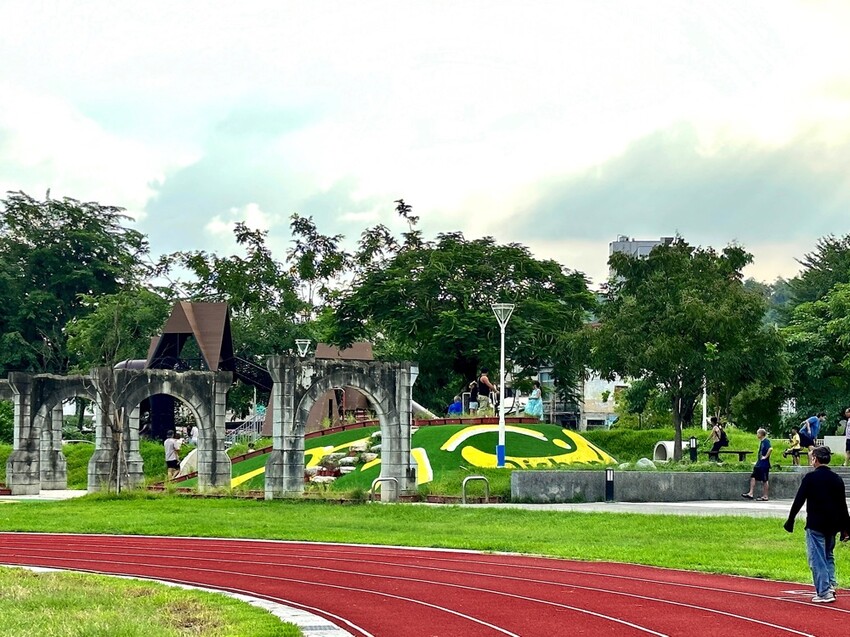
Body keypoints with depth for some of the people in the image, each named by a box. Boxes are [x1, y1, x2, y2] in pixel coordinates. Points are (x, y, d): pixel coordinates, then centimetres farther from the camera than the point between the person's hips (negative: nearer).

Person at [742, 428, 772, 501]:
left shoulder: (766, 441, -15)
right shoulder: (761, 441, 13)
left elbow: (770, 449, -32)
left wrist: (766, 456, -23)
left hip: (764, 464, -9)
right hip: (759, 463, 9)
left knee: (765, 480, 0)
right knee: (753, 477, 6)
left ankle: (765, 496, 7)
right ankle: (750, 494, 6)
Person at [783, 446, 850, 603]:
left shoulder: (810, 478, -8)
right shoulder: (837, 479, 7)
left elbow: (799, 501, -9)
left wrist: (790, 521, 0)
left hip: (815, 525, -6)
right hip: (832, 525, 6)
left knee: (817, 559, -2)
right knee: (828, 556, 20)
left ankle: (824, 593, -5)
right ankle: (830, 587, 12)